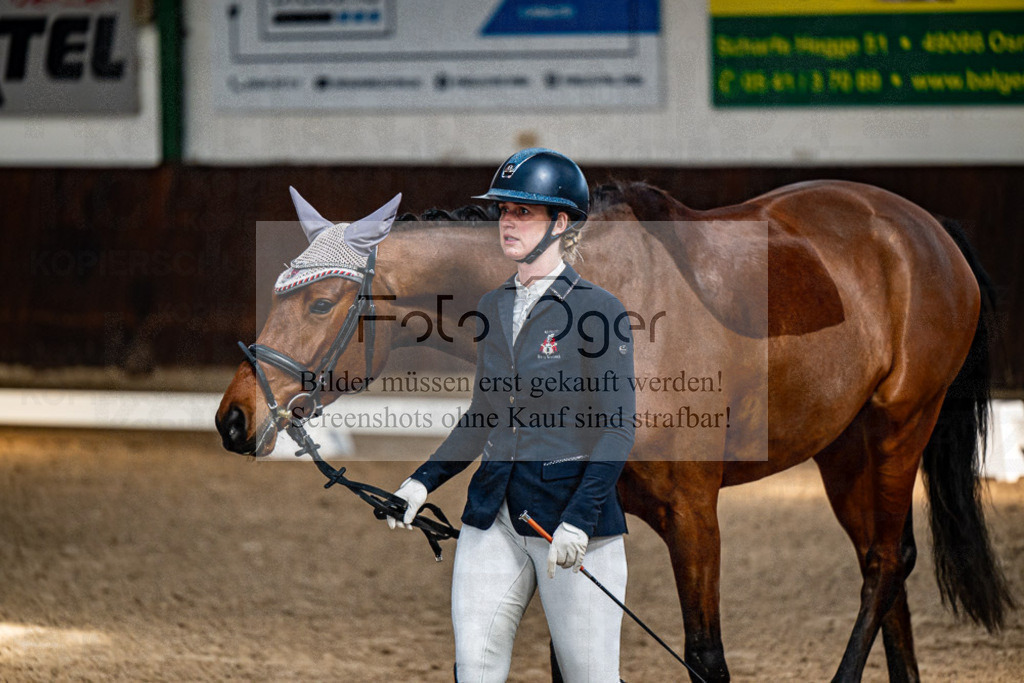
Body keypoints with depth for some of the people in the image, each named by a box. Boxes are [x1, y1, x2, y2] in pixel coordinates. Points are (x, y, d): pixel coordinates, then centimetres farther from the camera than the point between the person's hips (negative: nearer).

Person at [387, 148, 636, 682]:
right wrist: (422, 482, 8)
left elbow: (616, 431, -9)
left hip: (573, 513, -5)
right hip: (493, 515, 6)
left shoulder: (598, 311, -7)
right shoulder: (493, 307, 12)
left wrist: (579, 521, -19)